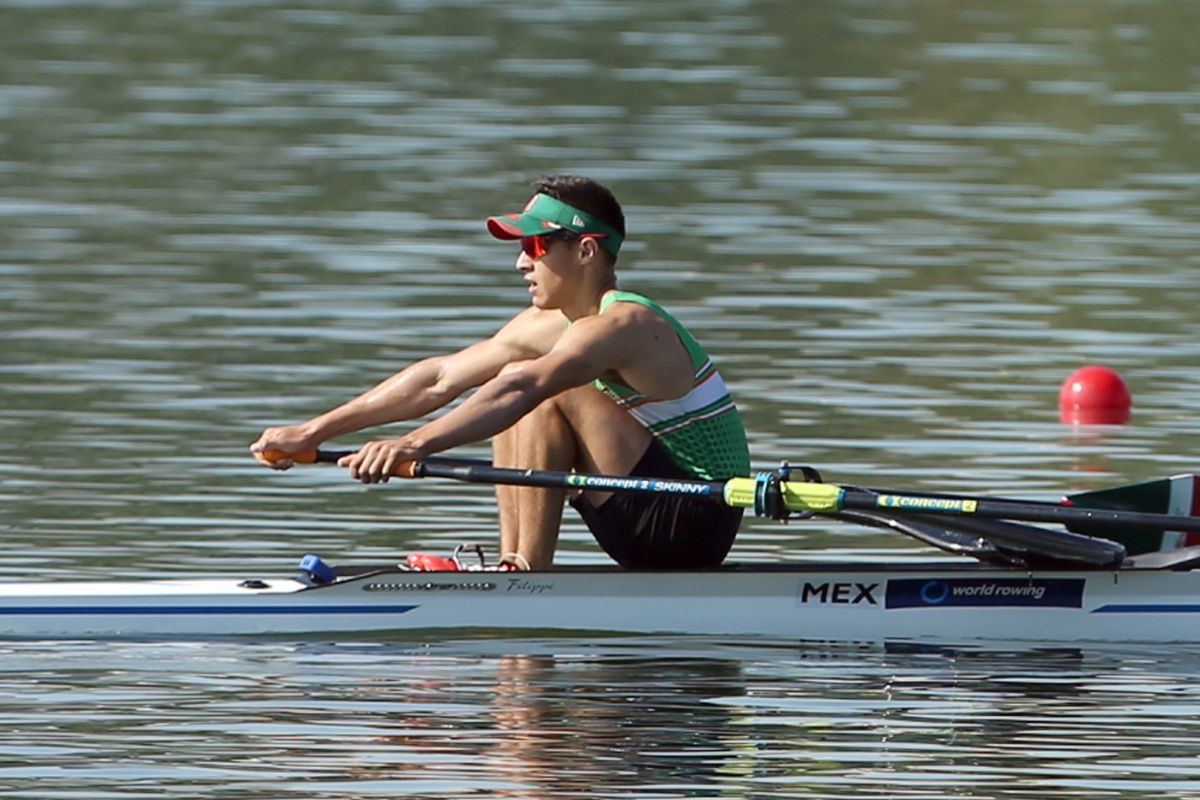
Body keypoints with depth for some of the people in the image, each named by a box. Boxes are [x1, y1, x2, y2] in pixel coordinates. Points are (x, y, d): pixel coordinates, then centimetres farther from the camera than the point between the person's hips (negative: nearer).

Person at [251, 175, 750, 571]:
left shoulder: (622, 325, -20)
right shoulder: (545, 325, 9)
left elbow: (525, 388, -36)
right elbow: (440, 379, 8)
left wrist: (416, 444, -45)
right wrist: (312, 432, 5)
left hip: (697, 523, -9)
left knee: (534, 389, -20)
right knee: (511, 404, 8)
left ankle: (530, 572, -16)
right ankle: (511, 564, 1)